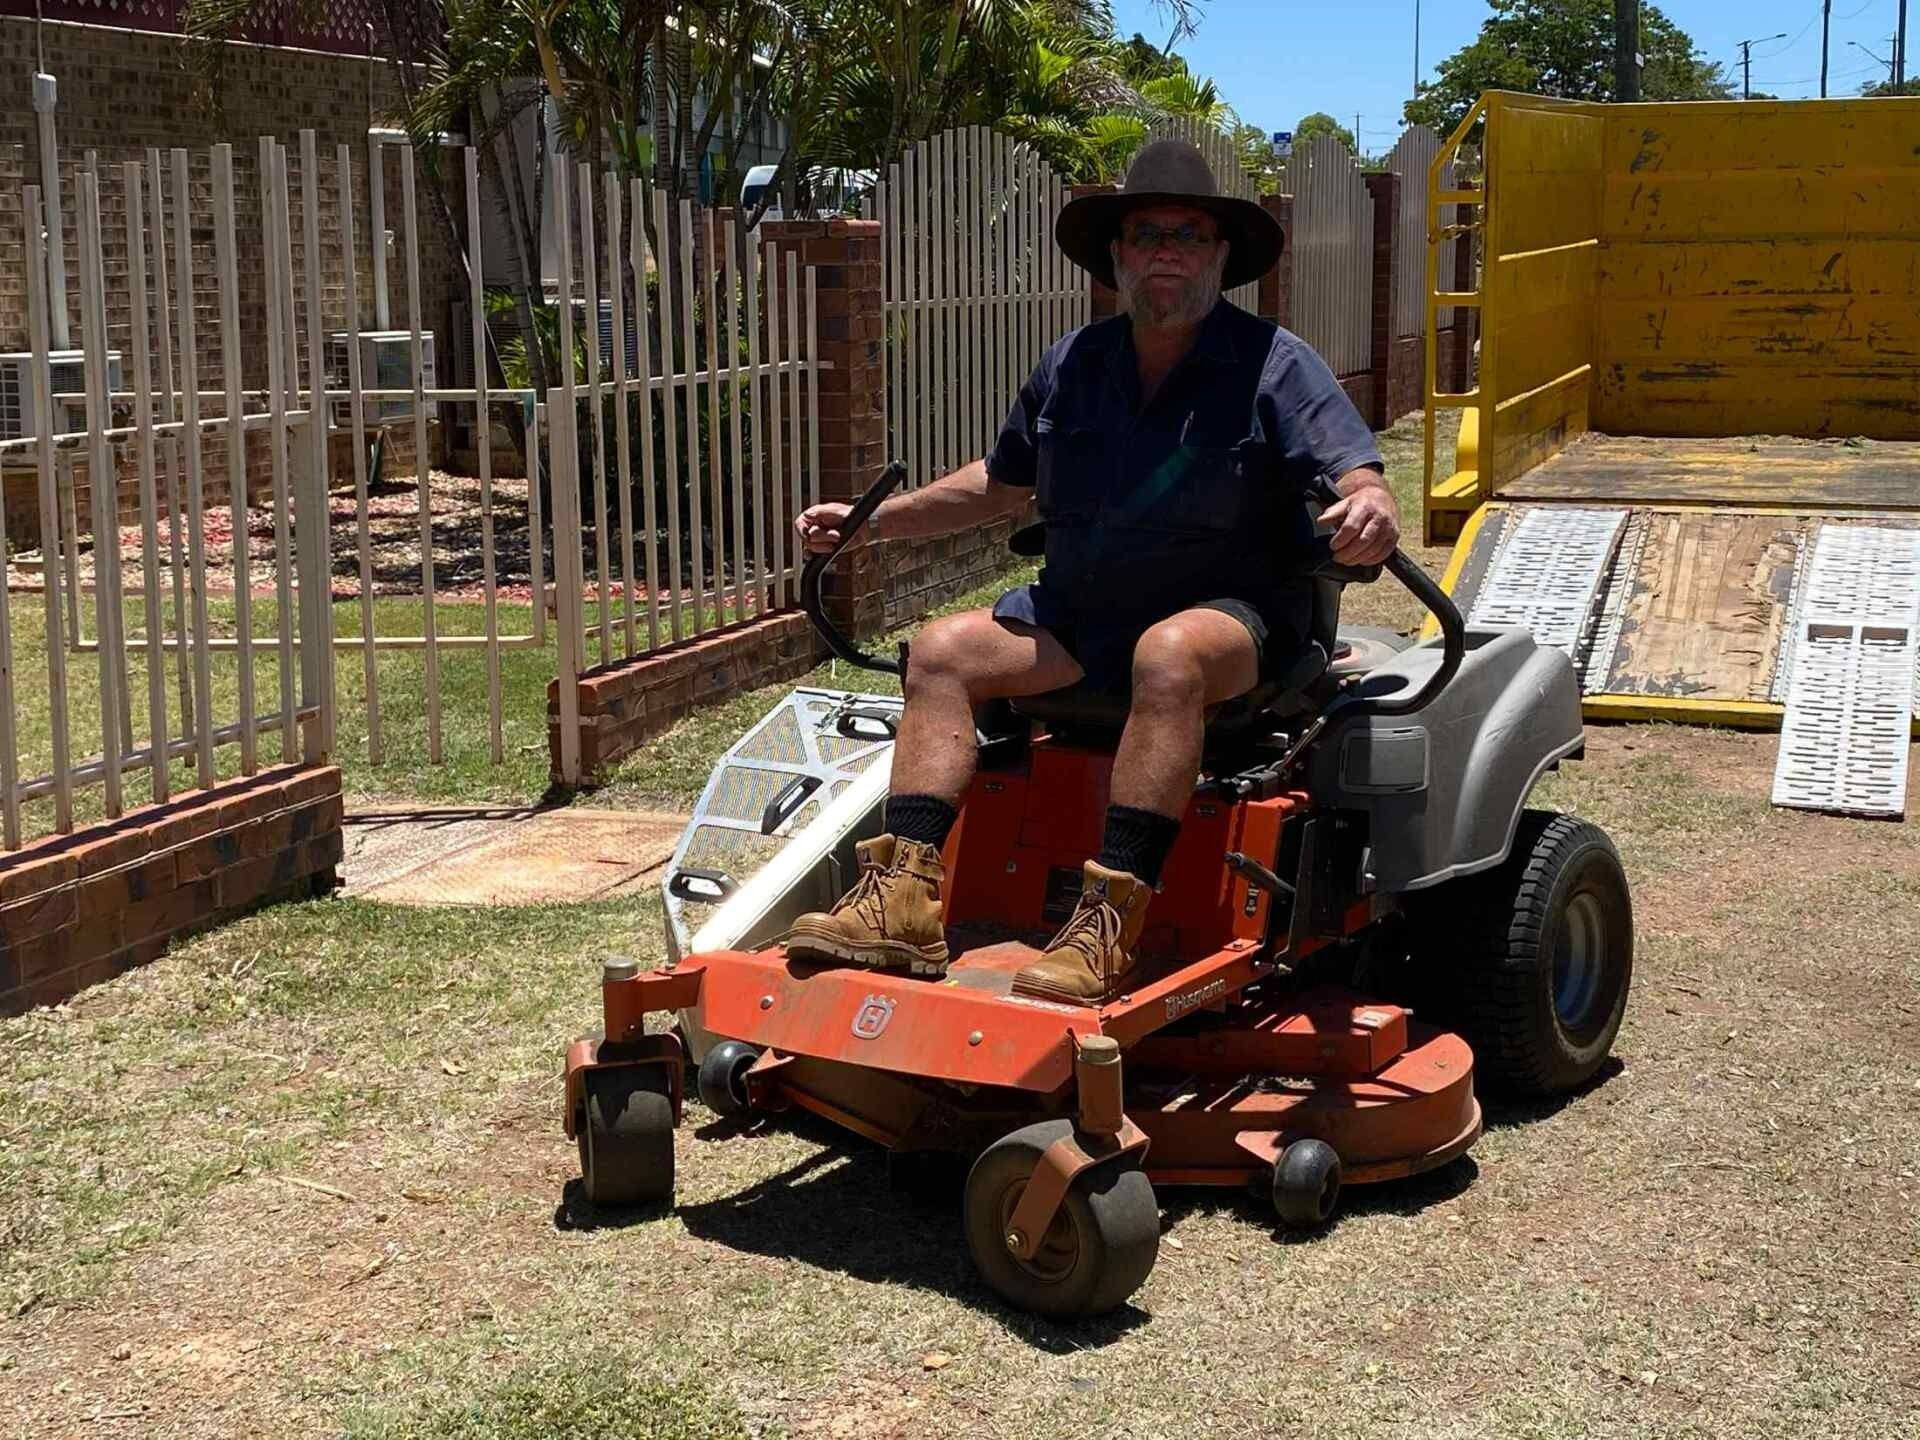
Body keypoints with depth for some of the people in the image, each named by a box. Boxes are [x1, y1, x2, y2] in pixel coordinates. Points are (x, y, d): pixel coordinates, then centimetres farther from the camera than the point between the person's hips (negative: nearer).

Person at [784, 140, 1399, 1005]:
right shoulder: (1073, 365, 11)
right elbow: (1001, 484, 24)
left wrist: (1369, 511, -41)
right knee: (943, 650, -14)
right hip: (1080, 614, 6)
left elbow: (1360, 481, -15)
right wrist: (872, 522, 18)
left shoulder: (1273, 365, -4)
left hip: (1234, 615, -5)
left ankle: (1109, 924, -43)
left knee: (1168, 653, -38)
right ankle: (904, 900, -28)